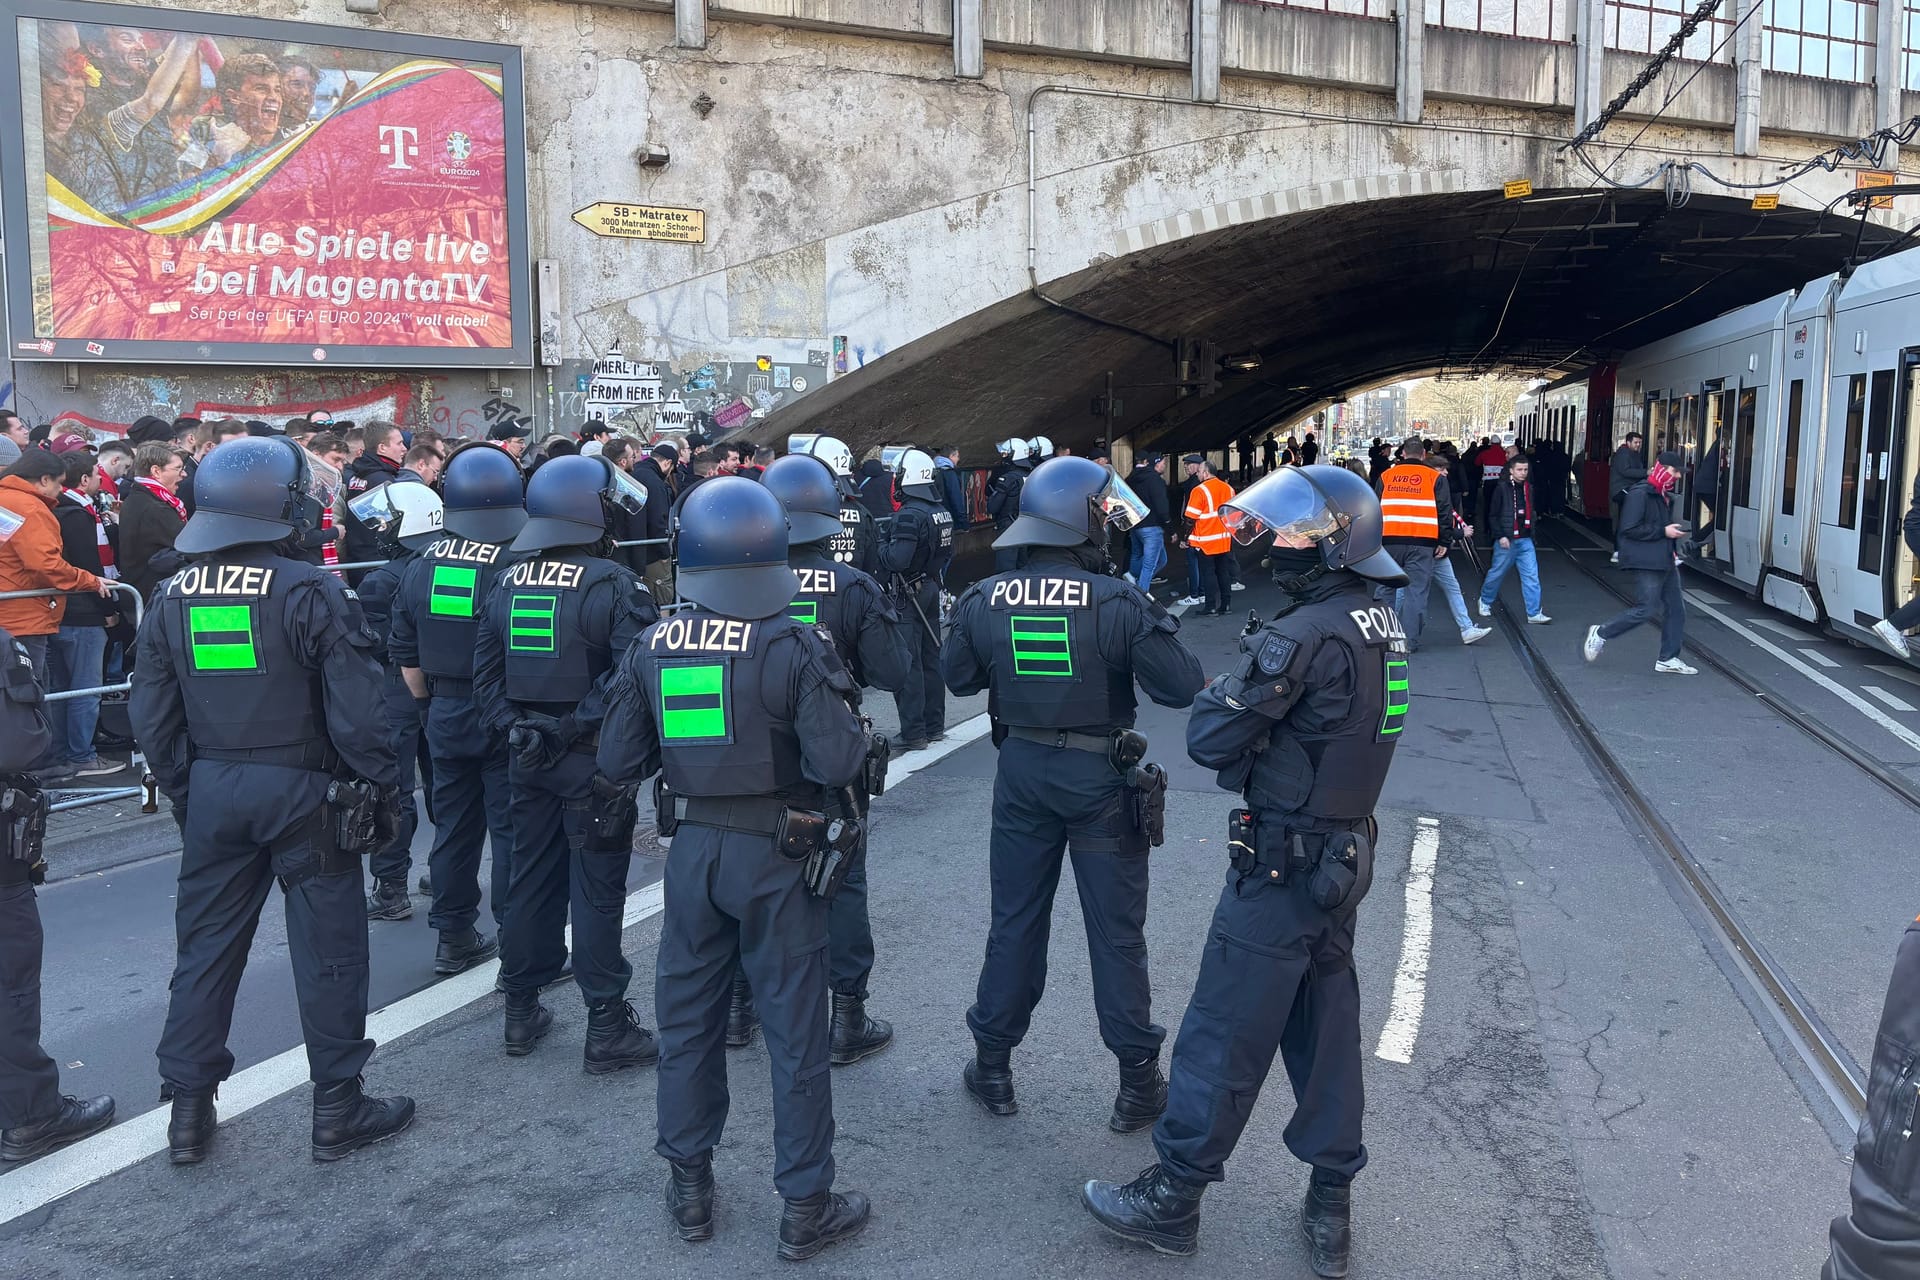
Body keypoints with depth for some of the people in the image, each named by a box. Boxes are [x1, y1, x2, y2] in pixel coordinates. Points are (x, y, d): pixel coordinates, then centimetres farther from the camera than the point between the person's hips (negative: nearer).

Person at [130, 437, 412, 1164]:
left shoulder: (172, 598, 3)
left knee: (206, 947, 16)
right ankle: (338, 1109, 14)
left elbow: (151, 717, 8)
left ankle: (188, 1110, 24)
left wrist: (185, 791, 18)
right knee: (327, 948, 5)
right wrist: (382, 790, -5)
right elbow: (355, 711, -17)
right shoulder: (310, 593, -15)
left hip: (212, 793, 5)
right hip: (302, 791, -5)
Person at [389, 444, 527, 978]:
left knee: (453, 826, 14)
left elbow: (406, 656, 9)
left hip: (445, 713, 5)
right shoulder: (517, 566, -16)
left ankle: (454, 940, 24)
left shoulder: (420, 567, 3)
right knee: (511, 832, 2)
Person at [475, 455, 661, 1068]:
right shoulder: (615, 586, -16)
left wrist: (512, 730, 5)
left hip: (528, 758, 6)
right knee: (596, 890, 1)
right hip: (593, 762, -6)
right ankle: (606, 1026, 9)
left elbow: (485, 675, 7)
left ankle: (521, 1012, 28)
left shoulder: (507, 583, 5)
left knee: (531, 879, 16)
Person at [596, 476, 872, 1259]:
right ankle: (806, 1207, 20)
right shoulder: (793, 648, -17)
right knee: (795, 1030, 8)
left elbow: (618, 766, 1)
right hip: (776, 860, -4)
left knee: (688, 1020, 18)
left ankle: (689, 1190, 32)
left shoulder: (652, 649, -3)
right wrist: (855, 733, -2)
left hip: (692, 850, 4)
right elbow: (837, 765, -23)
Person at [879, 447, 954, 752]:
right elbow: (947, 552, 15)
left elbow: (897, 560, -26)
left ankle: (913, 733, -3)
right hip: (932, 590, 9)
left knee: (907, 665, -4)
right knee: (931, 659, 15)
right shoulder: (941, 511, 7)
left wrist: (881, 546, -8)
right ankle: (934, 725, 24)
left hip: (909, 595, -9)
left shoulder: (910, 515, -20)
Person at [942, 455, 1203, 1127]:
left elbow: (957, 677, 8)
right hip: (1101, 776, -3)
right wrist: (1159, 633, -1)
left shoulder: (985, 599, -7)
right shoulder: (1119, 602, -19)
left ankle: (993, 1068, 28)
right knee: (1116, 933, 9)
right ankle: (1138, 1080, 21)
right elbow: (1181, 687, -18)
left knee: (1014, 921, 17)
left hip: (1022, 770, 3)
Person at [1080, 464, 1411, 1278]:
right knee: (1326, 1025, 17)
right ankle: (1330, 1207, 28)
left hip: (1282, 865, -9)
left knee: (1223, 1035, 4)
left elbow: (1209, 738, -20)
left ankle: (1172, 1198, 19)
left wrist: (1239, 678, -3)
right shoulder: (1381, 626, 5)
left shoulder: (1306, 635, -23)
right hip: (1345, 854, 9)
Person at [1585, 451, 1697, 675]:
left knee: (1676, 608, 7)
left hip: (1665, 561, 10)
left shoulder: (1664, 496, 16)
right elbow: (1629, 529, -21)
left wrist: (1673, 532, 11)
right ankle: (1601, 633, 8)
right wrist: (1663, 531, -18)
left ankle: (1669, 659, 14)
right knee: (1647, 609, -9)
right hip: (1647, 562, -10)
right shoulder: (1640, 494, -14)